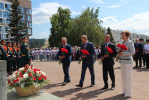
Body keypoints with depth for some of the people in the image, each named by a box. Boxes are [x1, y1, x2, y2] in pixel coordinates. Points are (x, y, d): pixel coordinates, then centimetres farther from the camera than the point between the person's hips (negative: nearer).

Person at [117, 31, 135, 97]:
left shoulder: (130, 43, -9)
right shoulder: (123, 43, 14)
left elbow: (133, 52, -16)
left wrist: (123, 53, -19)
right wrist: (118, 56, 6)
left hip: (128, 61, -8)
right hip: (122, 61, 8)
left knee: (128, 77, -4)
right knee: (123, 76, 11)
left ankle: (129, 93, 6)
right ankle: (124, 91, 23)